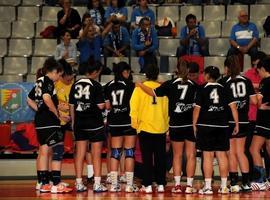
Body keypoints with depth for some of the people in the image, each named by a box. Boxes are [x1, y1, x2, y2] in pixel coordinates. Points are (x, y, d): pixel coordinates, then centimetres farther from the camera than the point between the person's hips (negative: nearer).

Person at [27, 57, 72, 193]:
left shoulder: (39, 82, 16)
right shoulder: (48, 81, -11)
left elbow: (30, 100, 23)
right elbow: (47, 98, -26)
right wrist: (56, 113, -15)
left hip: (40, 120, 10)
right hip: (49, 121, -10)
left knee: (43, 151, 14)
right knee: (58, 151, -8)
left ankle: (42, 183, 18)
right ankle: (56, 185, -12)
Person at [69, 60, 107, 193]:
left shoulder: (75, 85, 5)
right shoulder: (96, 86, -11)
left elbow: (71, 106, 8)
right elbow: (101, 106, -14)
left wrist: (73, 122, 17)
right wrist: (106, 104, 8)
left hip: (79, 124, 4)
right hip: (95, 124, -4)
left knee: (80, 154, 8)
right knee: (96, 154, 3)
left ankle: (79, 184, 10)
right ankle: (97, 184, 2)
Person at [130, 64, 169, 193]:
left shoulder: (140, 88, -5)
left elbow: (134, 107, -6)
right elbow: (167, 108, 3)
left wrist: (135, 124, 5)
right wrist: (166, 125, 13)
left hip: (145, 128, -2)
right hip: (161, 129, 2)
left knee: (147, 158, 4)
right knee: (160, 157, 9)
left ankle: (147, 185, 2)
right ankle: (161, 184, 11)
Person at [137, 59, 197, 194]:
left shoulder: (170, 84, -3)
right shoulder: (193, 85, 1)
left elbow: (153, 93, -2)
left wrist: (140, 84, 12)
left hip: (176, 125, 0)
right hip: (191, 124, 0)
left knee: (177, 155, 9)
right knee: (191, 155, 3)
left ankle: (177, 185, 7)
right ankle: (189, 185, -1)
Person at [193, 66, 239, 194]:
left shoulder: (202, 89, -2)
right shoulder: (224, 89, 8)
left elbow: (197, 109, -5)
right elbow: (233, 107, 3)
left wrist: (194, 125, 4)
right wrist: (237, 124, 8)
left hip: (205, 126, -3)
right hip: (222, 126, 3)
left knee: (208, 155, -3)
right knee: (222, 155, 6)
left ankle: (207, 186, -4)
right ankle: (224, 186, 8)